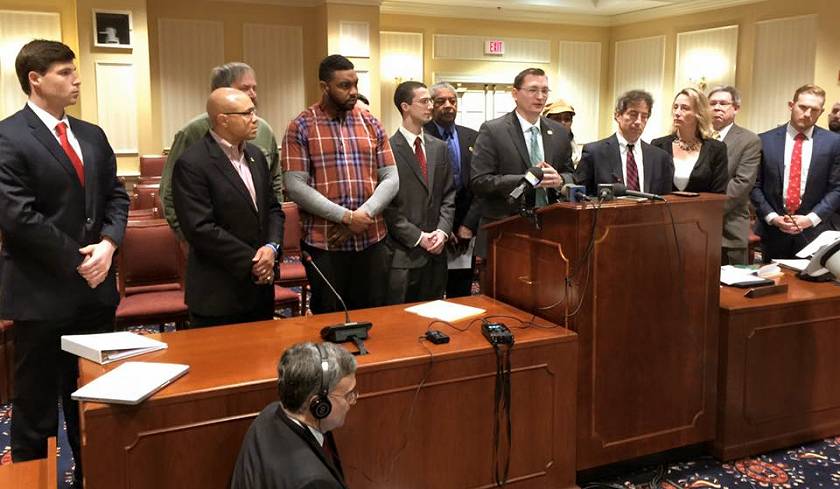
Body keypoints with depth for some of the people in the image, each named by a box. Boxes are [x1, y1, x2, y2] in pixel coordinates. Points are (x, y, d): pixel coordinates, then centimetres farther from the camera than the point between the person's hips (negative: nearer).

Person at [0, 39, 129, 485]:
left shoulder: (92, 136, 11)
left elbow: (116, 197, 11)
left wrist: (108, 243, -7)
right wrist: (76, 260, -14)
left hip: (96, 287, 7)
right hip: (42, 293, -6)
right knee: (36, 406, 8)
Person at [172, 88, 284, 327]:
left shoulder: (255, 155, 11)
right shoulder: (192, 163, -14)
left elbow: (272, 208, 13)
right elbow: (201, 229, -19)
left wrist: (272, 247, -6)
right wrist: (251, 261, -15)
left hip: (261, 286, 7)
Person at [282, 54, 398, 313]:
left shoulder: (371, 124, 8)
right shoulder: (302, 126, -3)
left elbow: (391, 179, 4)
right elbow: (295, 186, -11)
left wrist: (363, 216, -12)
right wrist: (346, 217, -16)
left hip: (372, 241, 3)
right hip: (323, 244, -3)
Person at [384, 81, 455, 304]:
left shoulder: (439, 147, 12)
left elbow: (448, 195, 12)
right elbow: (386, 204, -10)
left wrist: (442, 231, -3)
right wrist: (418, 237, -12)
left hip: (435, 252, 5)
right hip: (402, 254, -5)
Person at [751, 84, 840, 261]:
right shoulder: (765, 140, 2)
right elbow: (755, 185, 2)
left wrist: (810, 218, -11)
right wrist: (772, 217, -9)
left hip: (813, 232, 0)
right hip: (773, 232, 1)